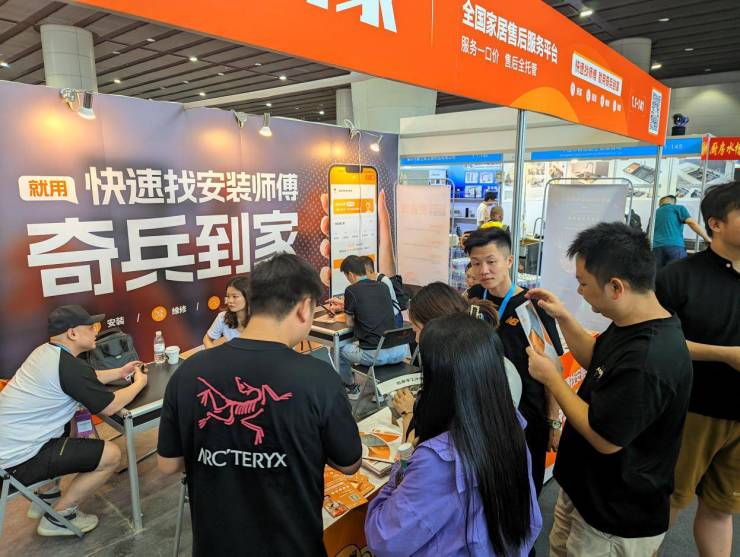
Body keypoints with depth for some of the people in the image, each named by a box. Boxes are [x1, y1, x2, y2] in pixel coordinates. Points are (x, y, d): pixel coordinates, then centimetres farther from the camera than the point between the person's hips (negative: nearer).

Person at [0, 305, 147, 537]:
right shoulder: (68, 365, -25)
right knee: (111, 455, -8)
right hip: (19, 460, -10)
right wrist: (139, 383, 0)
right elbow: (110, 407, -15)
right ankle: (58, 517, 9)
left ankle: (47, 495, 30)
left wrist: (119, 372, 20)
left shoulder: (46, 351, 3)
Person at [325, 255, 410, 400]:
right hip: (399, 351, 4)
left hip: (373, 355, -4)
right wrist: (344, 304, 41)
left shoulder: (352, 290, -4)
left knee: (339, 348, 25)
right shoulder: (382, 286, 12)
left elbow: (350, 323, 7)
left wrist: (344, 308, 27)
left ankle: (351, 388, 40)